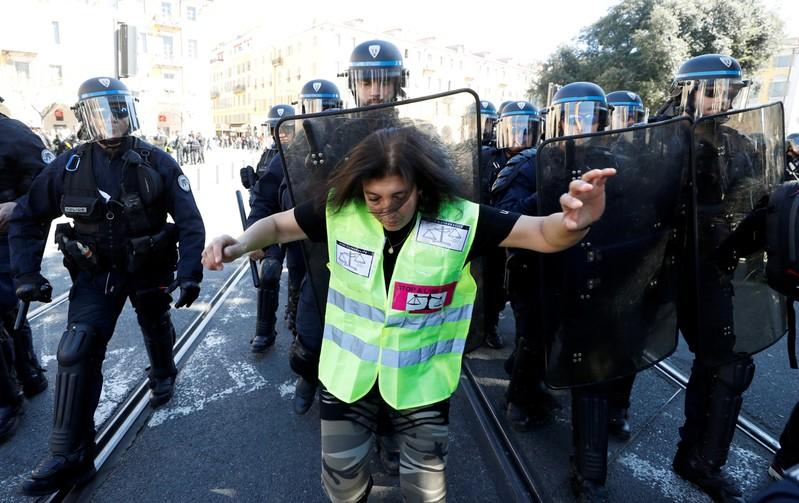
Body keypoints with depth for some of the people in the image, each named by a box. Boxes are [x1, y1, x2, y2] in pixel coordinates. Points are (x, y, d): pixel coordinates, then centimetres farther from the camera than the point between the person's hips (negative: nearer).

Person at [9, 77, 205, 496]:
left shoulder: (158, 164, -14)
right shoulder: (69, 167, -9)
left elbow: (190, 221, -15)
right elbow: (26, 218, 1)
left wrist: (190, 272, -24)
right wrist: (26, 273, -7)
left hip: (150, 269, 0)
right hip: (96, 273, 1)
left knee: (156, 329, 21)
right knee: (77, 350, -12)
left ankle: (163, 375, 56)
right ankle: (70, 456, -5)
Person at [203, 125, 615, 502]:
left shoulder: (460, 220, -21)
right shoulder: (341, 211, -16)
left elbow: (543, 234, -21)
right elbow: (278, 226, -1)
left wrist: (573, 223, -45)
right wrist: (241, 243, -23)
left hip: (421, 381, -1)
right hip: (348, 375, 2)